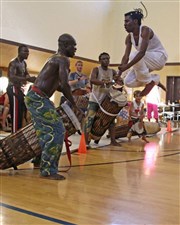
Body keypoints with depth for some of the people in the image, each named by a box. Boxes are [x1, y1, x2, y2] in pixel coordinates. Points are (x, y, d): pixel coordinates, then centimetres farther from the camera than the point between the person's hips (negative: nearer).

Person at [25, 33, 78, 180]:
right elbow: (64, 84, -22)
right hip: (38, 98, -11)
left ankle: (40, 162, 29)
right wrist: (74, 104, -11)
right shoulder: (63, 59, -9)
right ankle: (48, 171, -6)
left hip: (34, 98, 11)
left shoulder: (55, 58, 22)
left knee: (45, 132, 18)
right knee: (57, 131, -11)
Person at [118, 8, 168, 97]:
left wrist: (126, 66, -41)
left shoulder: (145, 30, -23)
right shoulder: (129, 37, -2)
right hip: (147, 60, 8)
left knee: (134, 55, -34)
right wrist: (119, 74, -17)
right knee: (128, 82, -8)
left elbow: (142, 52, -35)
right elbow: (126, 56, -7)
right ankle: (154, 80, 11)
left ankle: (150, 81, -15)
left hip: (159, 57, -7)